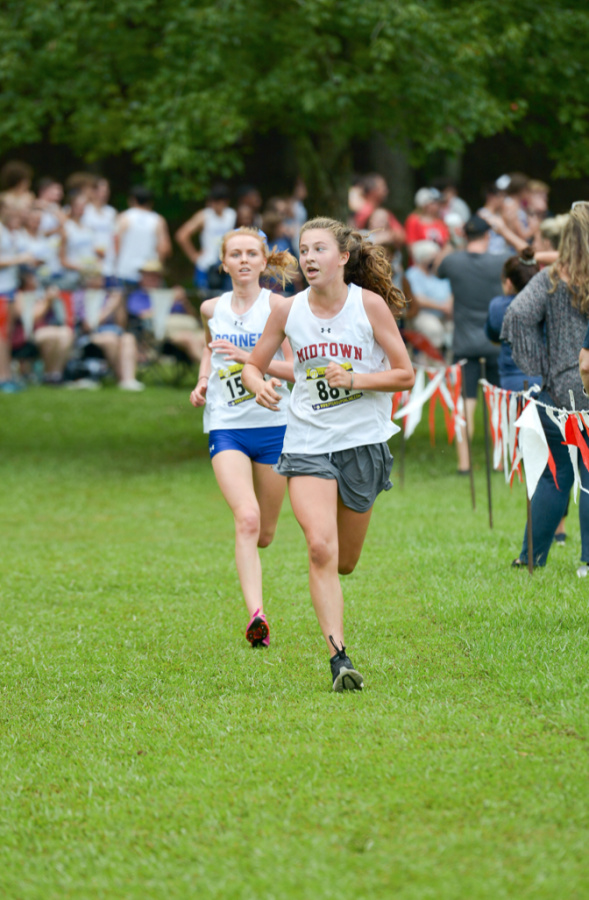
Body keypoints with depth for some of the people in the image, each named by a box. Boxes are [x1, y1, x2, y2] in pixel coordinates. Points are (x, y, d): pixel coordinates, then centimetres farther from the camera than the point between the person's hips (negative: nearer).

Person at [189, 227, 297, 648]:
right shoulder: (212, 309, 8)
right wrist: (202, 381, 13)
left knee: (264, 533, 11)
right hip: (226, 426, 1)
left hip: (273, 424, -1)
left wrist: (248, 357, -21)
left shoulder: (278, 306, -4)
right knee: (247, 519, -22)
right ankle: (256, 614, -31)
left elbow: (298, 368, -10)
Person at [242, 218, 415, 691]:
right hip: (307, 443, 0)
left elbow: (405, 375, -2)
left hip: (363, 442, 0)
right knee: (321, 549, -19)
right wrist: (259, 385, -12)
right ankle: (339, 656, -18)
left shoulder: (370, 305, -5)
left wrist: (354, 379, -18)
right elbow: (254, 365, 12)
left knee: (344, 562, 9)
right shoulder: (288, 311, 0)